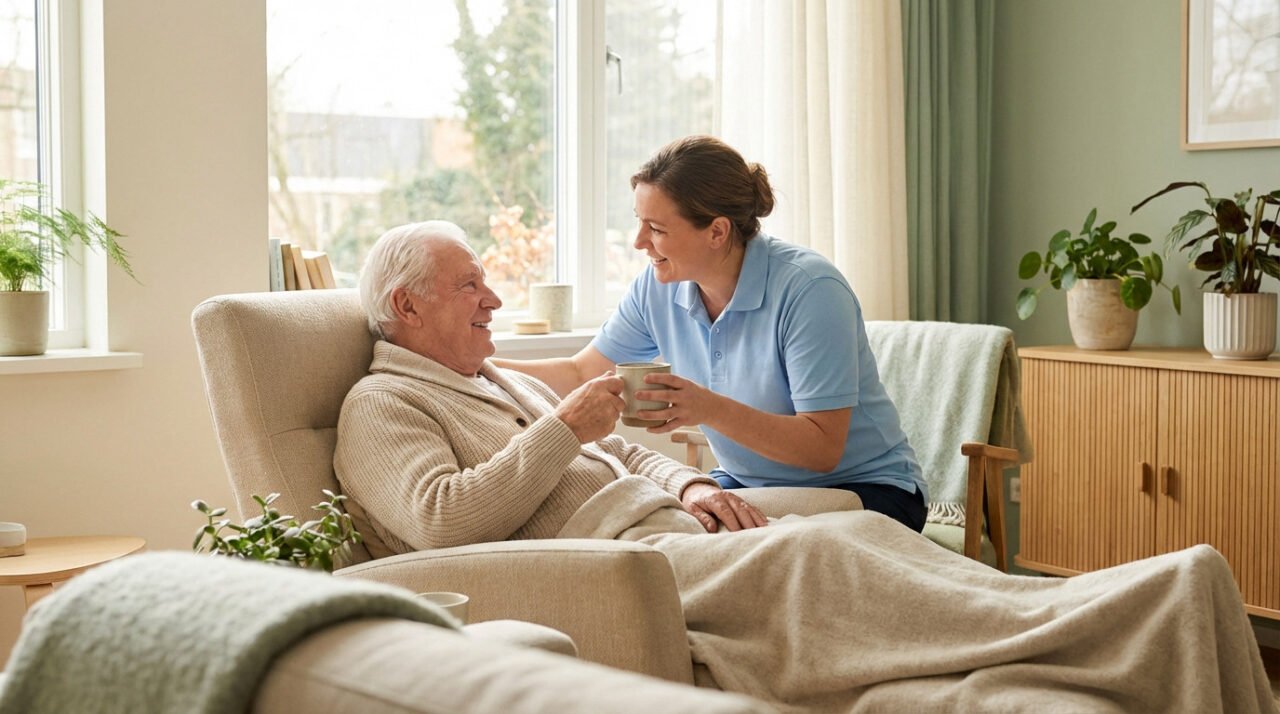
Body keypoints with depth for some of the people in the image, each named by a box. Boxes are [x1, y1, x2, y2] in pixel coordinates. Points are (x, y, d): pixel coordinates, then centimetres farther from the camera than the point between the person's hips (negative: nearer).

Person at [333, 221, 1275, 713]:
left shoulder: (506, 383, 32)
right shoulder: (382, 407, 5)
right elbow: (442, 518, -14)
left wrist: (690, 484, 10)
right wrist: (563, 429, -9)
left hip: (669, 526, 9)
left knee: (861, 540, -16)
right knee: (812, 559, -30)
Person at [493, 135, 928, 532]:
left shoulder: (809, 290, -22)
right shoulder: (658, 289, -2)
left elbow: (823, 449, -24)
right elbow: (580, 375, 10)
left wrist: (711, 409, -36)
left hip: (865, 489, -5)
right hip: (745, 483, 6)